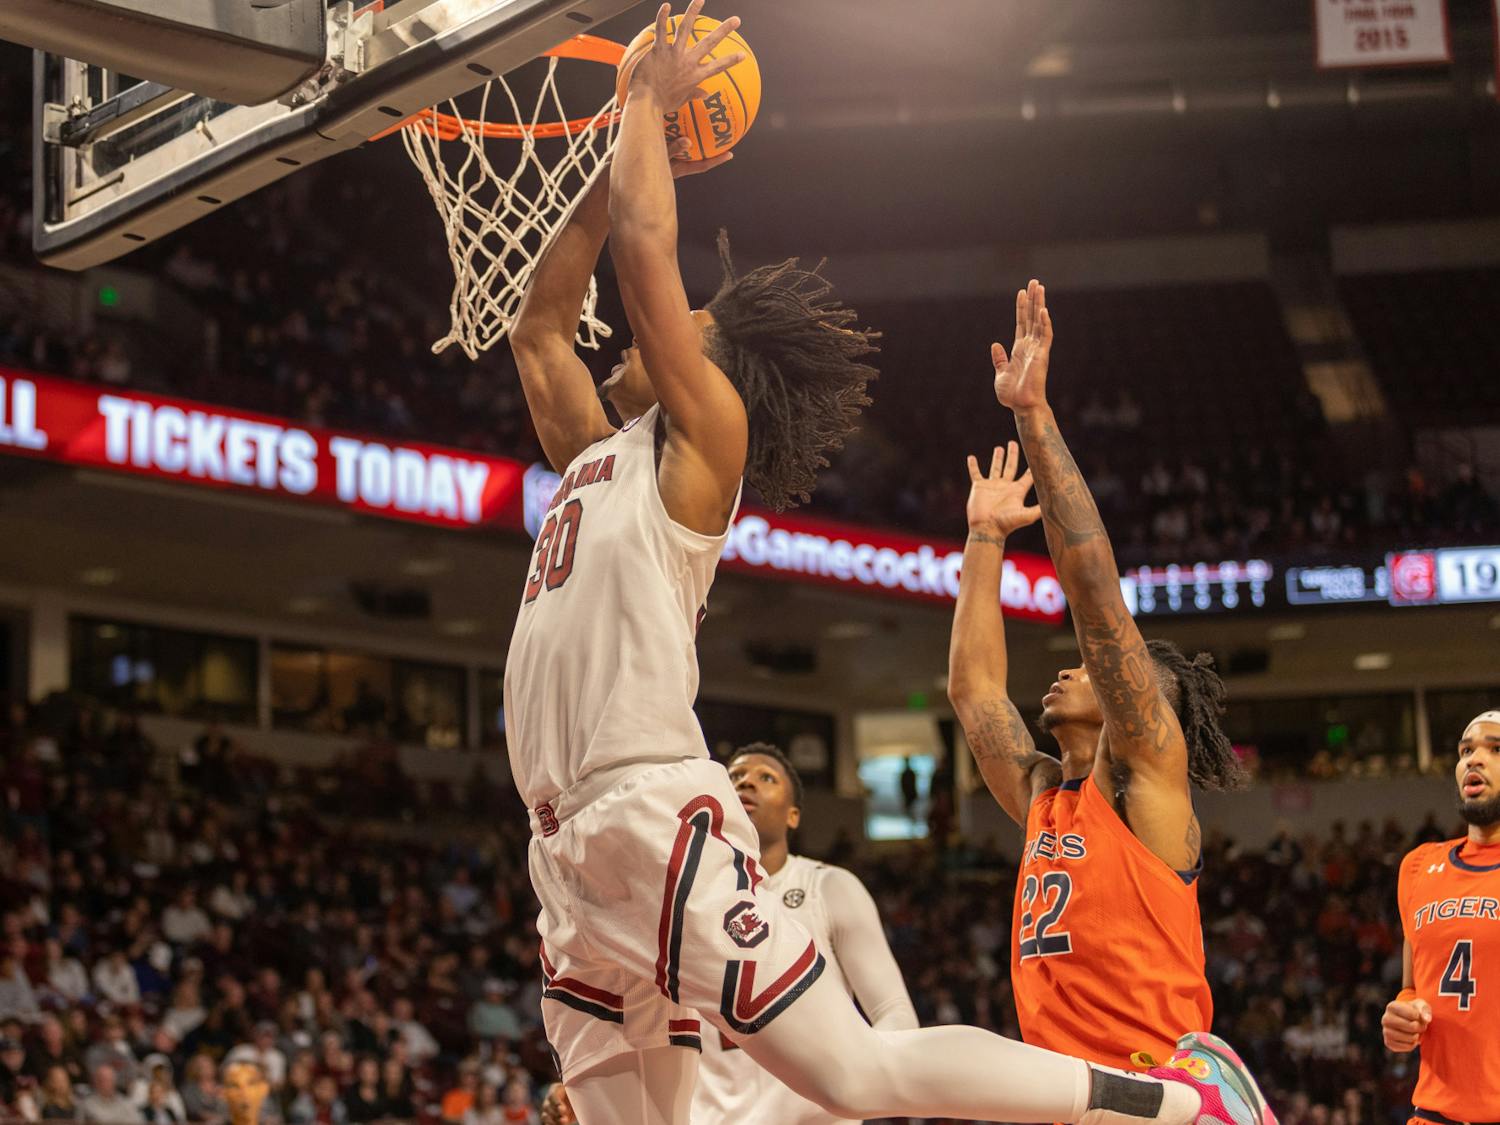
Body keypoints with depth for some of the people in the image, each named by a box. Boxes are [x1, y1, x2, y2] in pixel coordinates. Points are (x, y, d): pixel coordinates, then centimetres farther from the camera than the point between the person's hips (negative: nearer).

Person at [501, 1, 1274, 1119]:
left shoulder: (704, 434, 1)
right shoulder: (598, 455, 23)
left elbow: (646, 245, -7)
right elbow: (538, 328, 31)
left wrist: (651, 101, 7)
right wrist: (620, 142, 30)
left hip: (657, 817, -9)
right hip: (573, 845, 9)